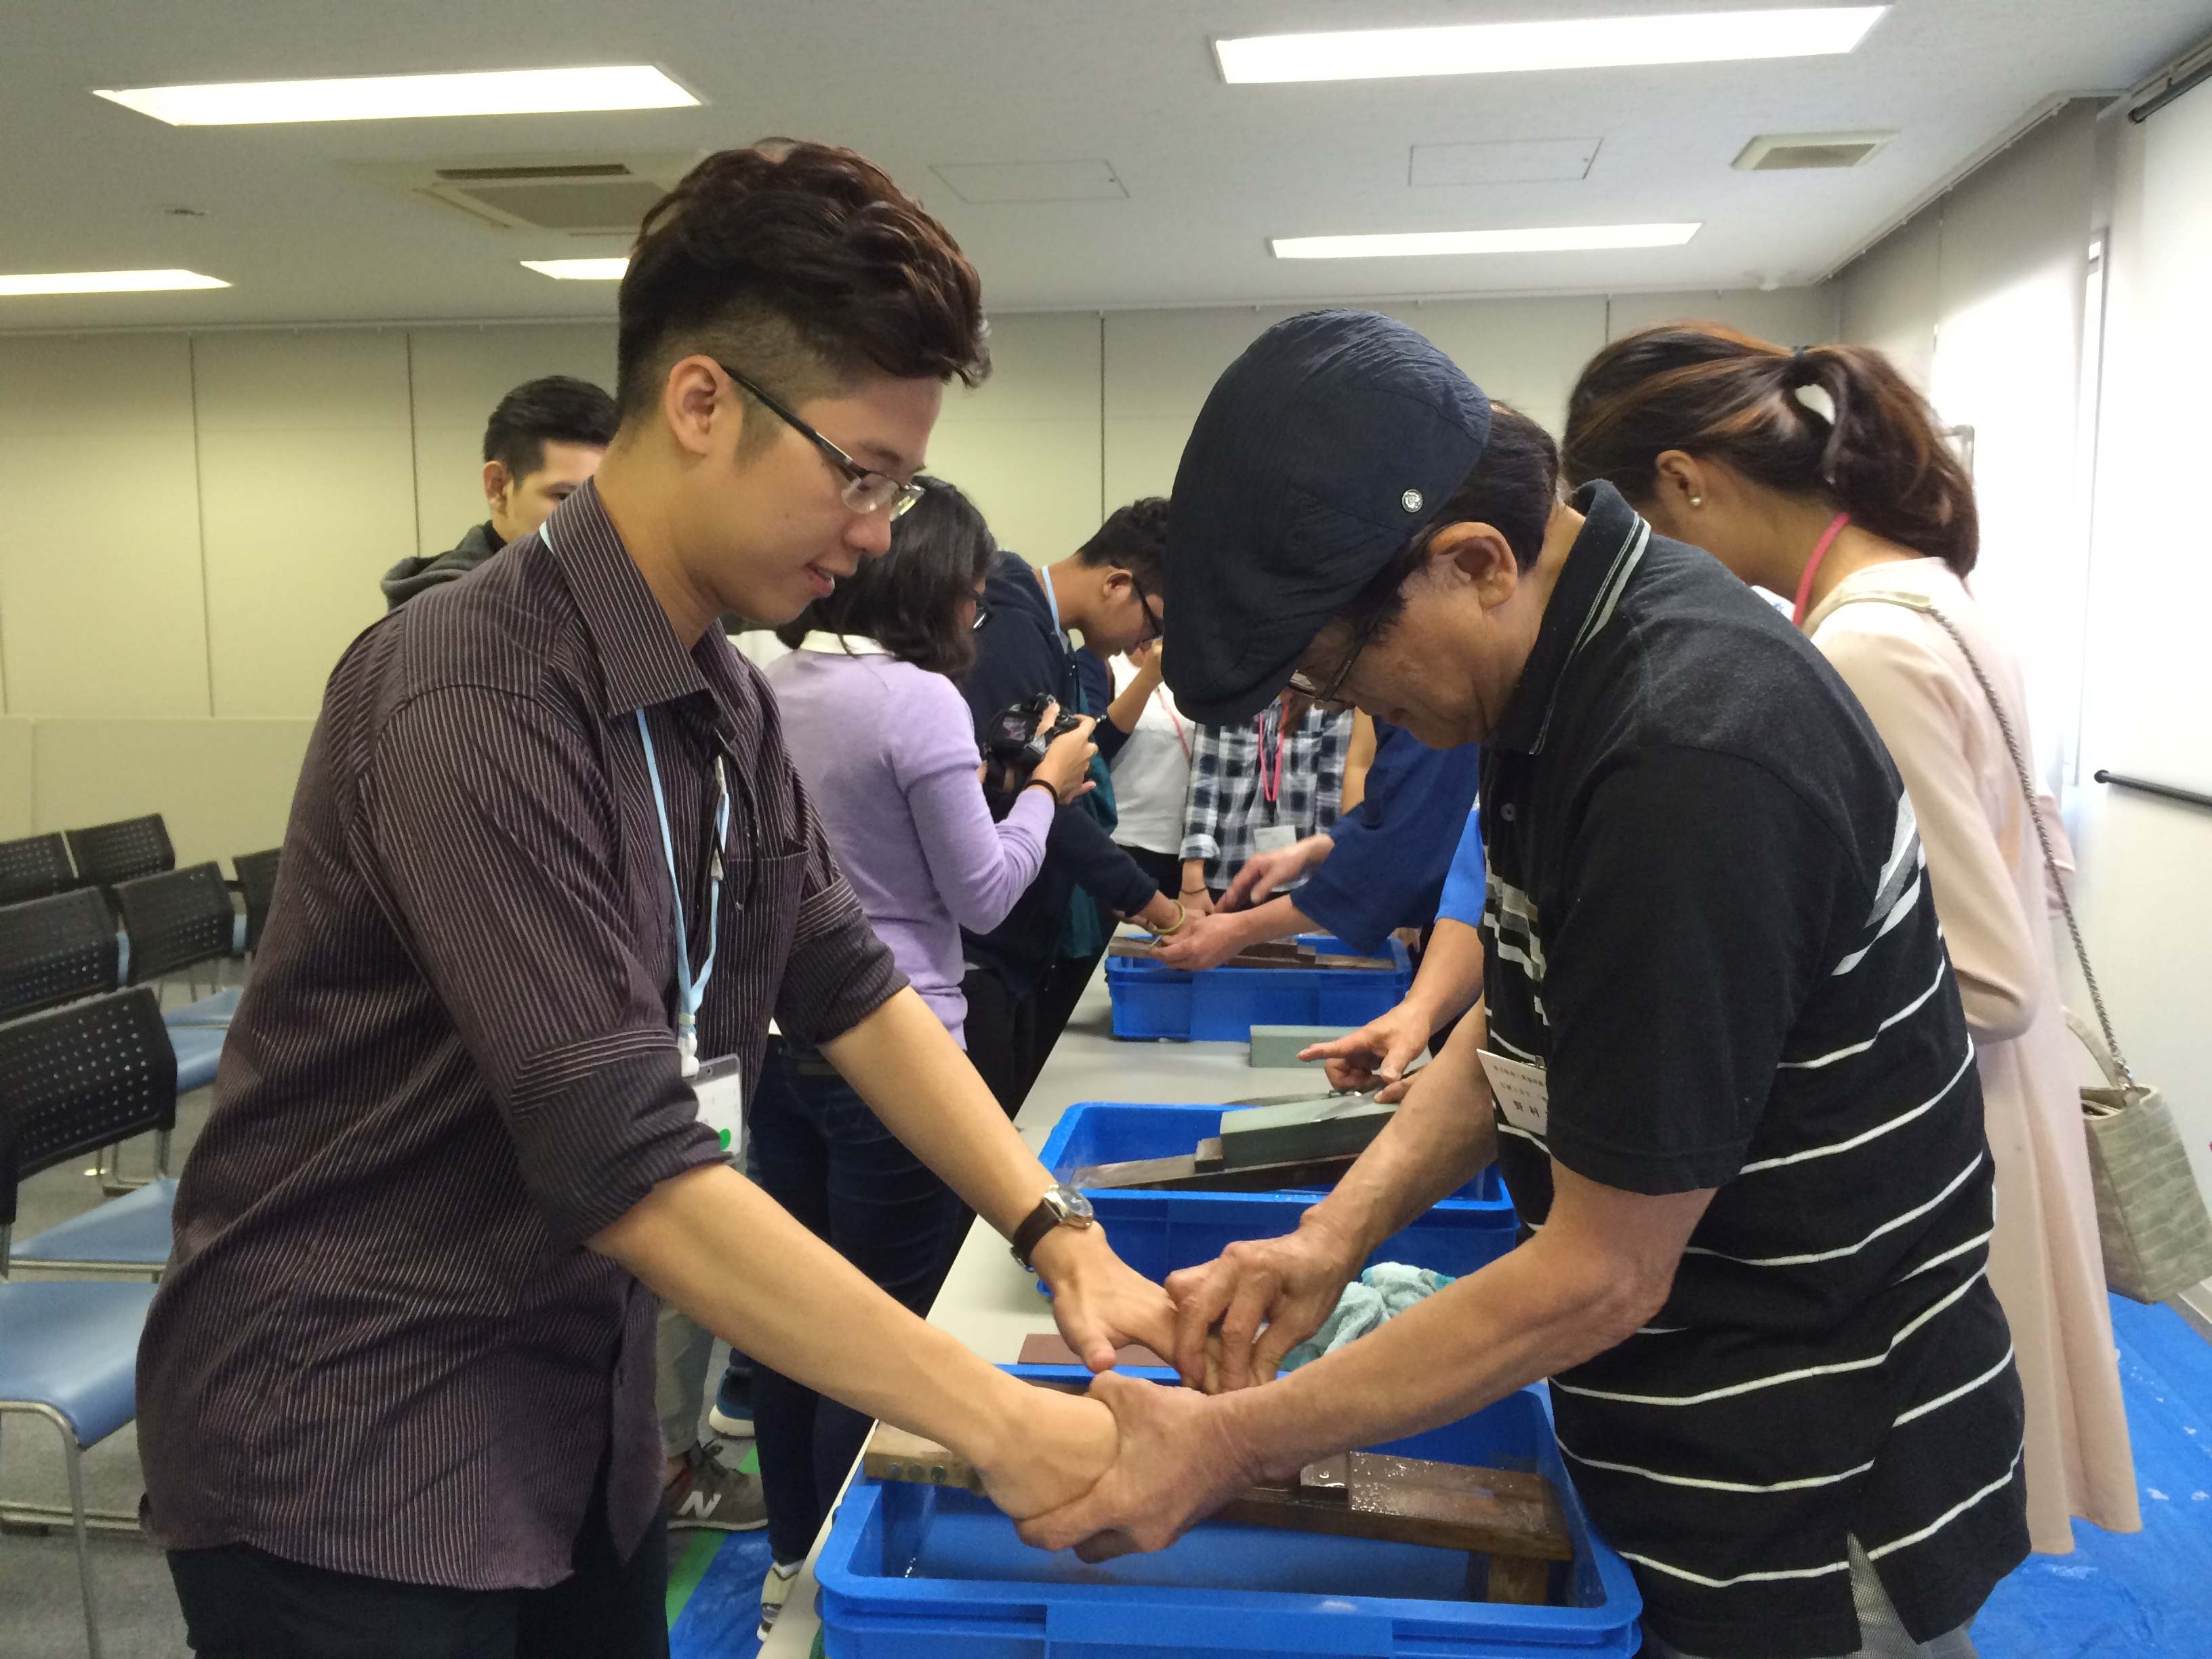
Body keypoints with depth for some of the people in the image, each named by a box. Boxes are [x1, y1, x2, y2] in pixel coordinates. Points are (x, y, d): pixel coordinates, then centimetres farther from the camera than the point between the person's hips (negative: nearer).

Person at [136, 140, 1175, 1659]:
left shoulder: (726, 701, 2)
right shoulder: (472, 708, -26)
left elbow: (852, 990, 5)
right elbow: (635, 1169, -29)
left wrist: (1055, 1230, -4)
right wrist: (997, 1423, -24)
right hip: (349, 1461, -7)